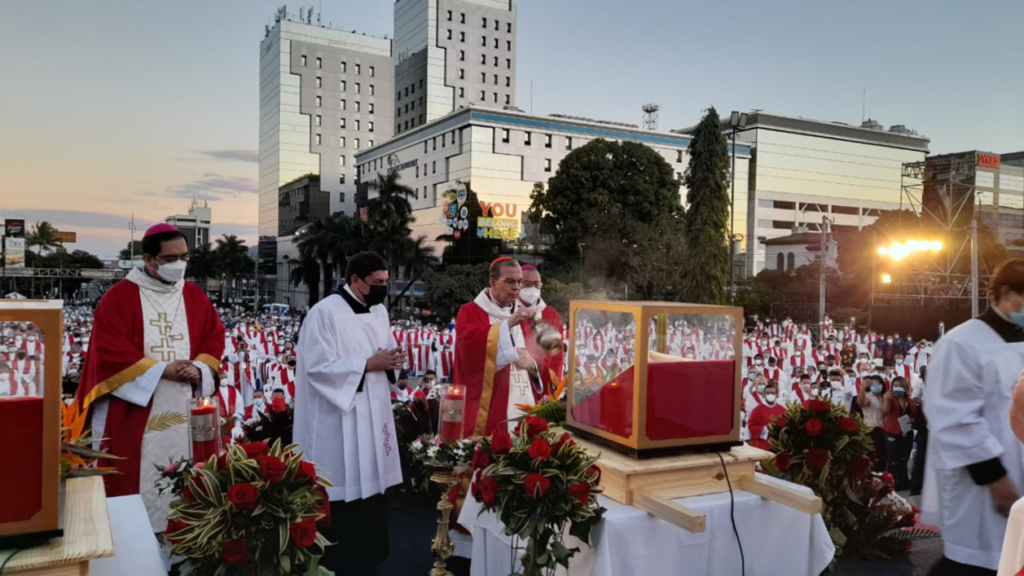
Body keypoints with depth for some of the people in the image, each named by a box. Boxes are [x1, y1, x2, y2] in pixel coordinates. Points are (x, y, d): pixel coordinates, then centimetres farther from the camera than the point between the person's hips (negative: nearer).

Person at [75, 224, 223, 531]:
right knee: (133, 484, 2)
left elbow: (214, 339, 7)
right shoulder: (119, 297, -5)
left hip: (184, 413, 4)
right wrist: (162, 370, -17)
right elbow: (109, 351, -13)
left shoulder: (195, 296, 8)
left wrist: (199, 369, -12)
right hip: (133, 413, -3)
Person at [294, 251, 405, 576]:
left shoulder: (379, 311, 10)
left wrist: (392, 361, -5)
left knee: (371, 488, 13)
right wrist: (369, 364, -19)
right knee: (343, 497, -2)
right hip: (339, 420, -7)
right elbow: (317, 367, -19)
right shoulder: (324, 312, -13)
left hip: (373, 415, 8)